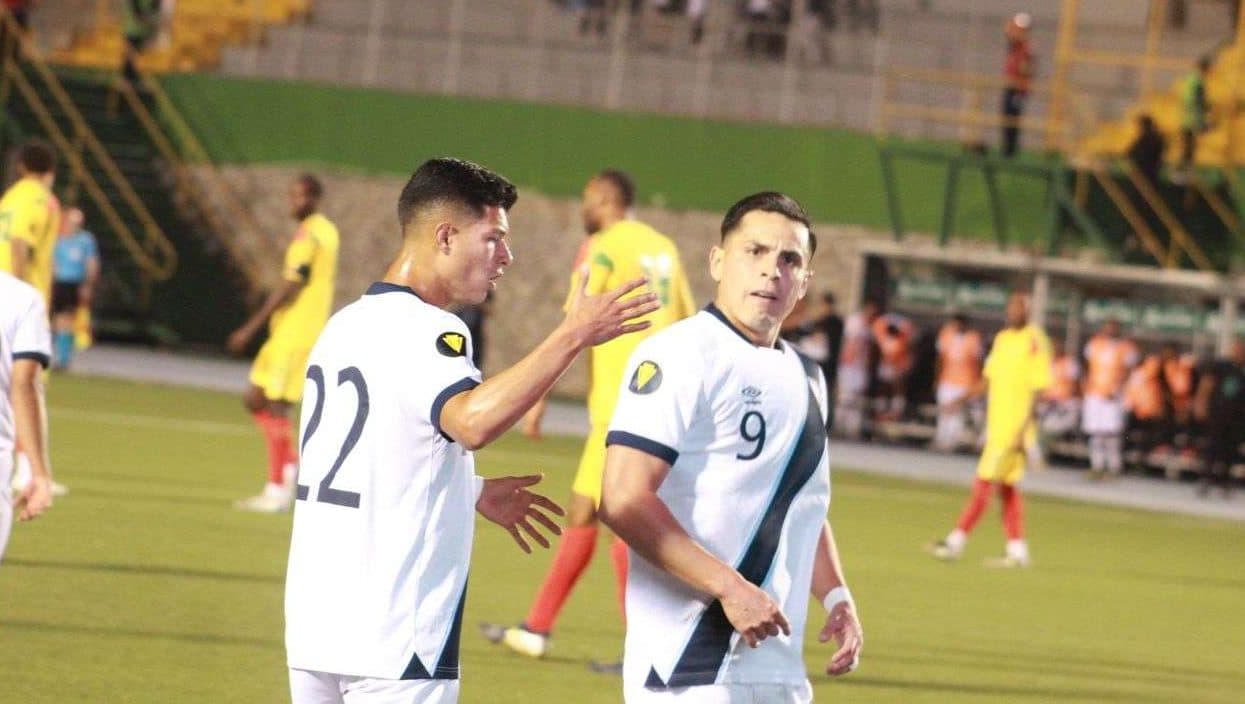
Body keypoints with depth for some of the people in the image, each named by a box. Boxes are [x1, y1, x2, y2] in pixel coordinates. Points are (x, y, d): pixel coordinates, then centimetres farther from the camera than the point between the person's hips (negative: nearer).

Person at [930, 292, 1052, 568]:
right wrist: (963, 399, 5)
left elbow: (1038, 390, -14)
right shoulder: (1002, 339, 12)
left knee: (984, 484, -9)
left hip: (1015, 429, -8)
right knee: (1007, 487, 10)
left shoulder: (1034, 342, -12)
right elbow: (988, 379, 19)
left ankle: (956, 541, -8)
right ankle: (1017, 550, 14)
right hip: (996, 425, 8)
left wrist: (1024, 431, -18)